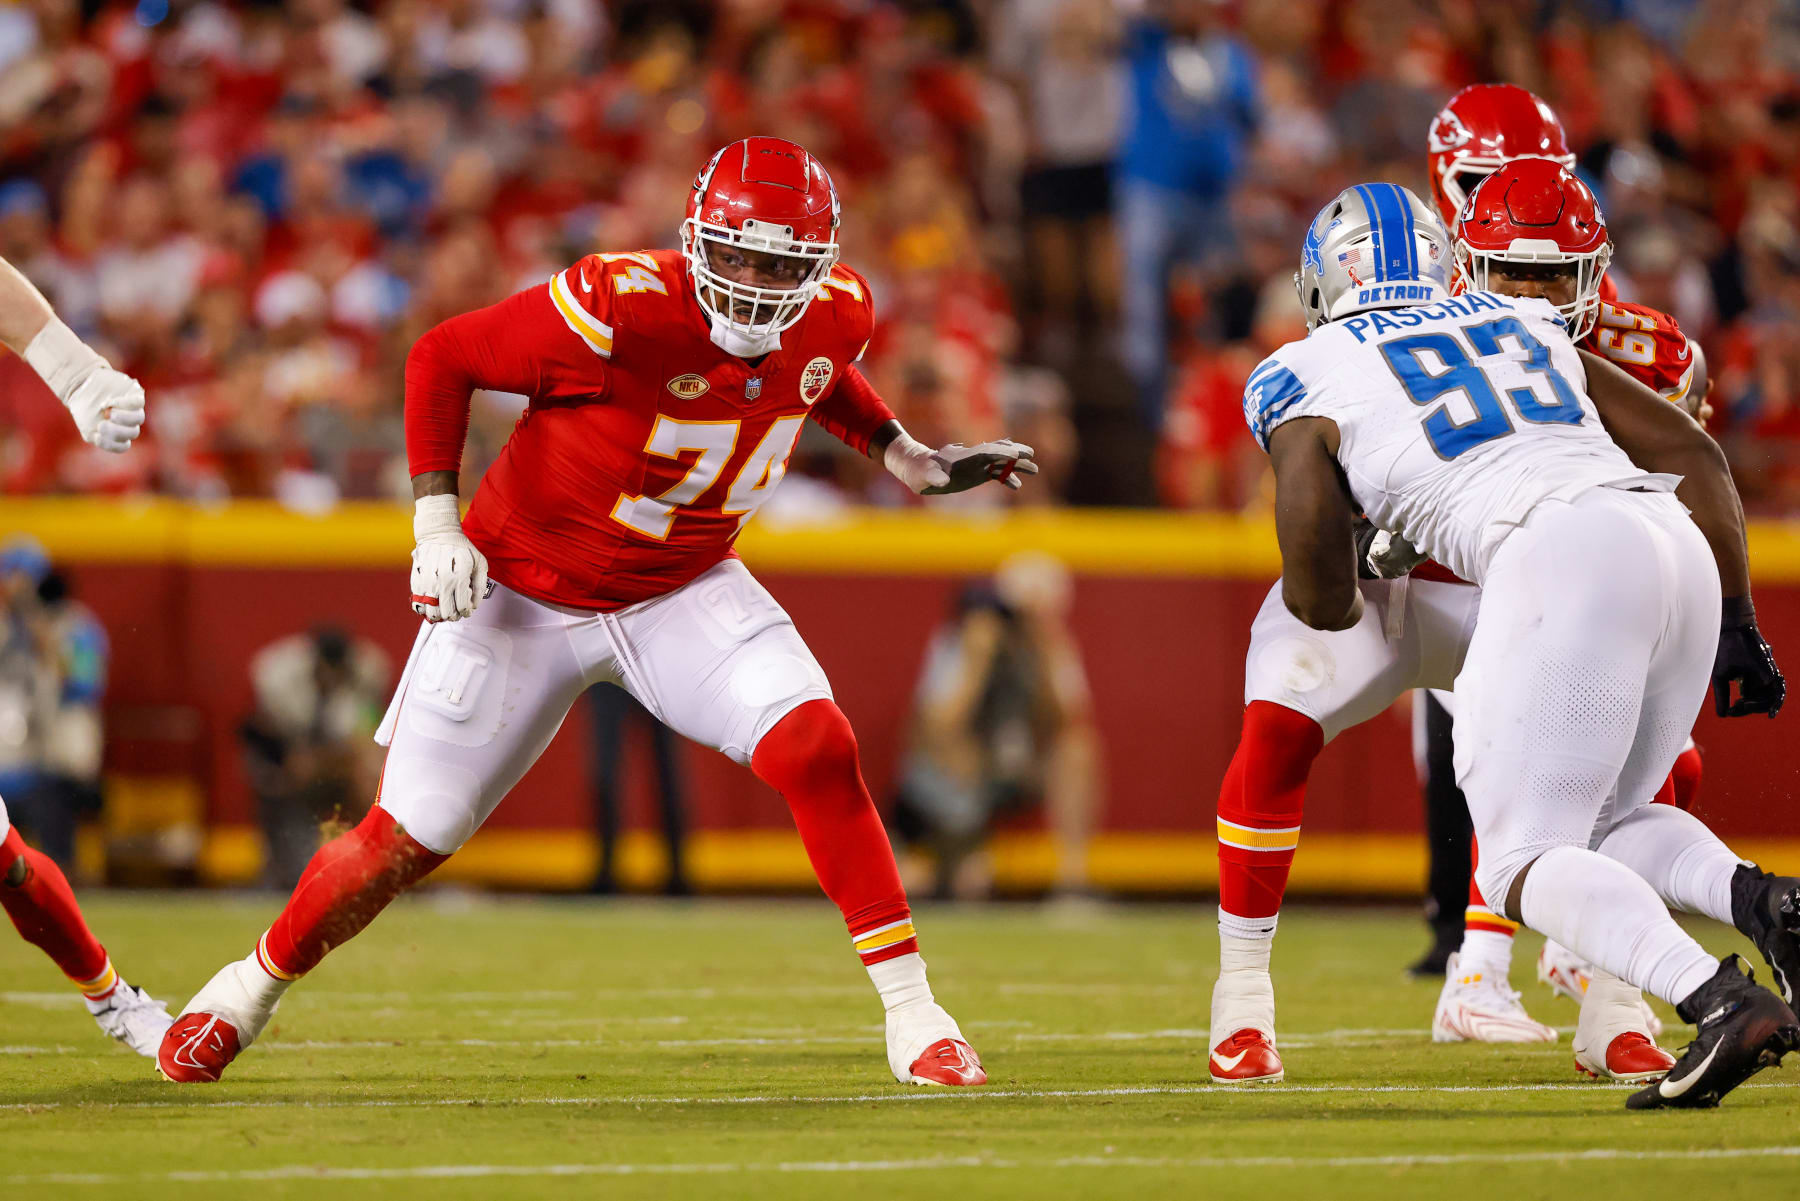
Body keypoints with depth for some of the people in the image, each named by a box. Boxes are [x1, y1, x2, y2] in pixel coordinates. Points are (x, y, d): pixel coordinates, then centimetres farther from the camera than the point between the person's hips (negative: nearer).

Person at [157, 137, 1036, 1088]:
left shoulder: (837, 316, -11)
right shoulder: (619, 309, -30)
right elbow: (441, 358, -17)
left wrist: (909, 459, 7)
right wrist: (436, 522, -22)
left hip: (681, 591, 4)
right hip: (525, 590, -4)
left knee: (815, 750, -21)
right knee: (405, 843, 0)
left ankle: (911, 1014, -12)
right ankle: (255, 983, 28)